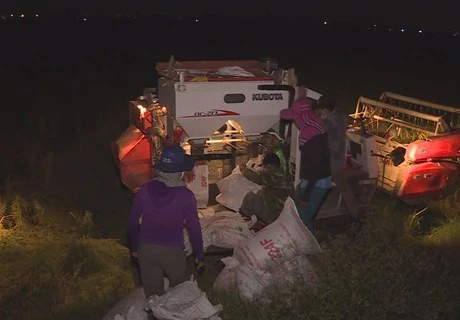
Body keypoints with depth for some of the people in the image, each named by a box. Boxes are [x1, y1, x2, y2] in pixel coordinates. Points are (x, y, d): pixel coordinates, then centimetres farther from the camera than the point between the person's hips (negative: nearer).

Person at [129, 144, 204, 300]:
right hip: (172, 250, -2)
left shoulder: (145, 189, -7)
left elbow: (133, 220, 1)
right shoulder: (185, 195, -15)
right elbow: (194, 229, -10)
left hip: (146, 248, 3)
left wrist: (134, 247, 15)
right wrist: (199, 255, 3)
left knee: (152, 293, 17)